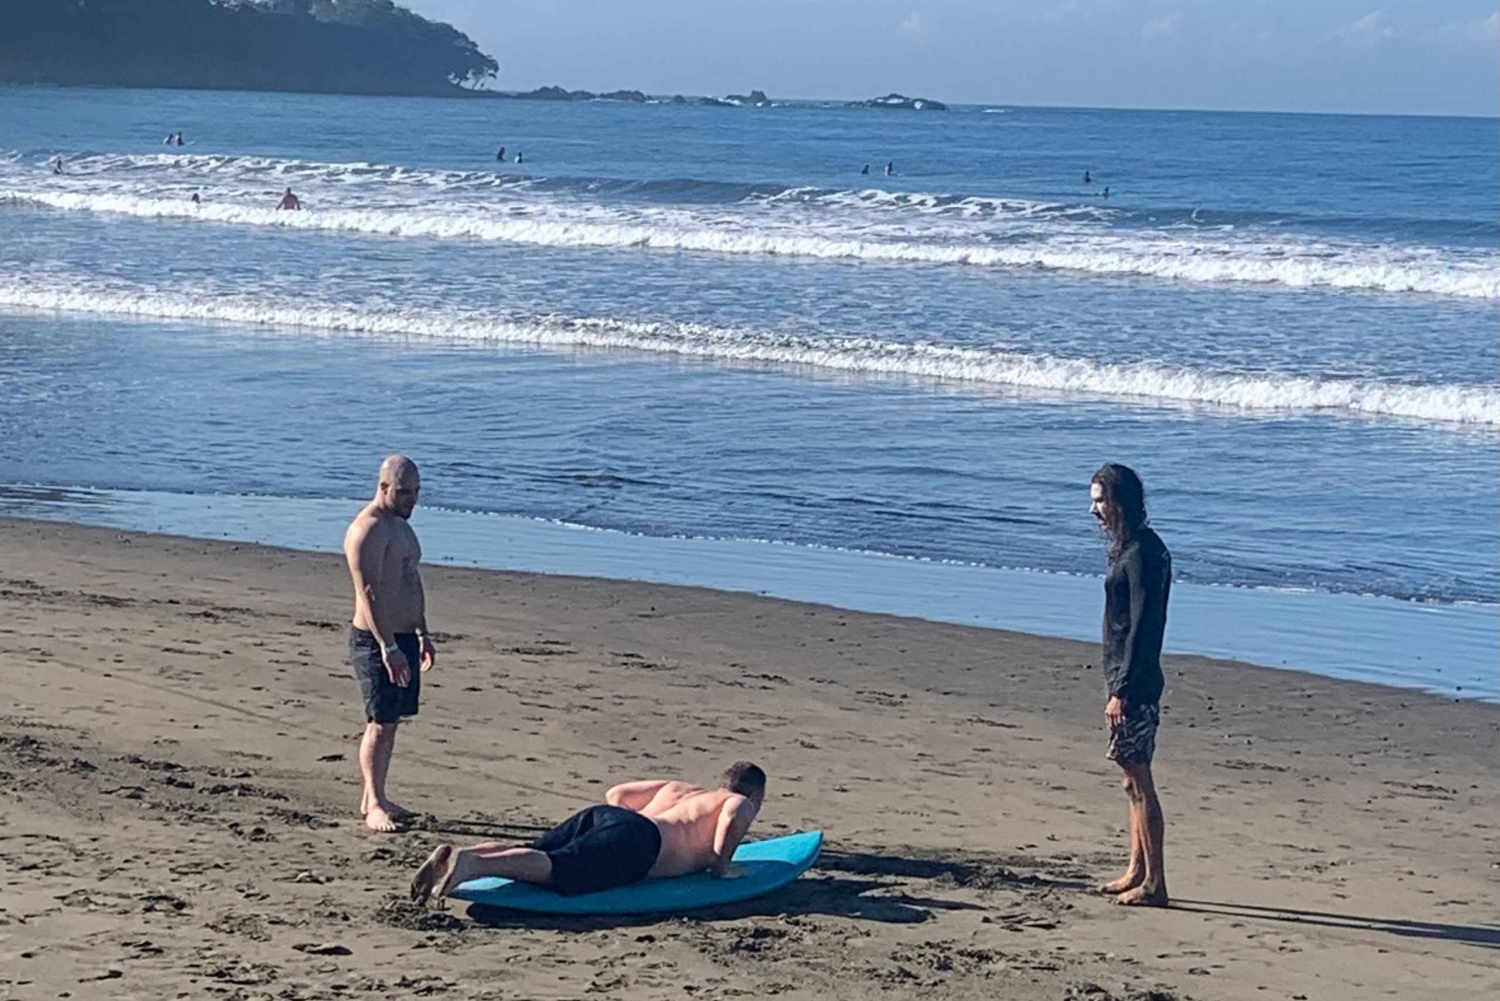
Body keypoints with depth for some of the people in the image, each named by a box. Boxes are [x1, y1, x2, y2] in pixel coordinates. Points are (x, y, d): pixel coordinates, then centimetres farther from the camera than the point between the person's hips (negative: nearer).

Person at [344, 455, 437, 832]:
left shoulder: (401, 526, 17)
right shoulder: (368, 530, -15)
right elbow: (369, 593, -22)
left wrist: (422, 634, 24)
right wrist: (388, 648, -26)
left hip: (403, 638, 9)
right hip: (376, 640, -9)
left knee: (391, 721, 11)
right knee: (380, 724, -8)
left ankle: (373, 799, 18)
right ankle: (374, 806, -6)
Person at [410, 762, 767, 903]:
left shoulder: (677, 789, 41)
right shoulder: (740, 803, 20)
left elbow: (616, 793, 39)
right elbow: (734, 817, -7)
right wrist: (720, 864, 6)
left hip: (599, 816, 8)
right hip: (638, 841, -8)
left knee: (529, 856, -8)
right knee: (557, 868, -29)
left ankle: (454, 855, -33)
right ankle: (470, 864, -52)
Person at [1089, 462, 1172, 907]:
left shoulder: (1142, 552, -16)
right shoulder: (1130, 548, 14)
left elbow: (1141, 627, -20)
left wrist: (1121, 691, -21)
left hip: (1134, 685, -10)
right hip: (1128, 681, 10)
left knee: (1139, 783, -7)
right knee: (1134, 781, 15)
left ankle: (1154, 884, -3)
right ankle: (1137, 873, 23)